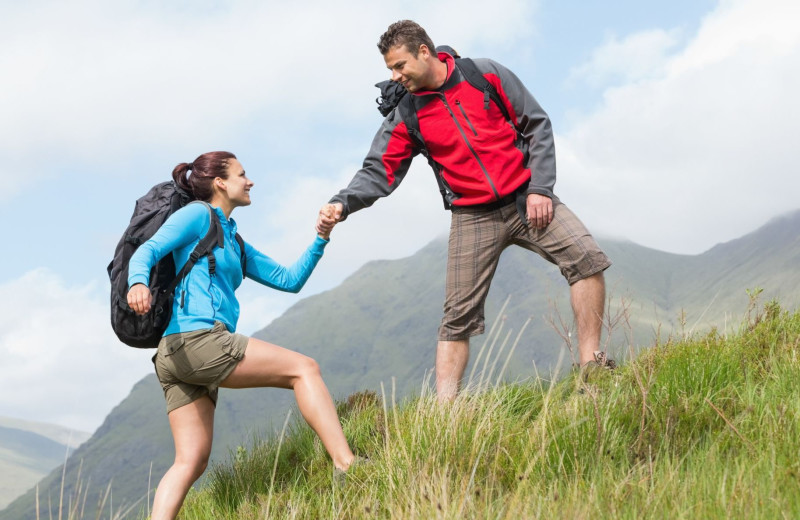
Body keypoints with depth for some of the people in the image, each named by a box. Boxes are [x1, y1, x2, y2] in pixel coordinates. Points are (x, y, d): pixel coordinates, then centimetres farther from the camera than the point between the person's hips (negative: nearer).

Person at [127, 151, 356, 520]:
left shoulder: (234, 243, 29)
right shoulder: (198, 214, 5)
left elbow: (288, 280, 27)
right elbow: (148, 250, -10)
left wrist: (320, 240, 17)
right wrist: (138, 282, -31)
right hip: (195, 338, -9)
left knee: (192, 461, 2)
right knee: (303, 368, -7)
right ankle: (347, 468, -14)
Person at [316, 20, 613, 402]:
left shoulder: (486, 75, -3)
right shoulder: (406, 116, 1)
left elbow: (536, 125, -1)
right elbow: (378, 172, -3)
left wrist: (539, 189, -9)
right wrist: (342, 204, -22)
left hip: (527, 199, 0)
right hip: (472, 217, 1)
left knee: (586, 257, -18)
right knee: (459, 315, -3)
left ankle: (591, 367, -10)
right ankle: (444, 408, 1)